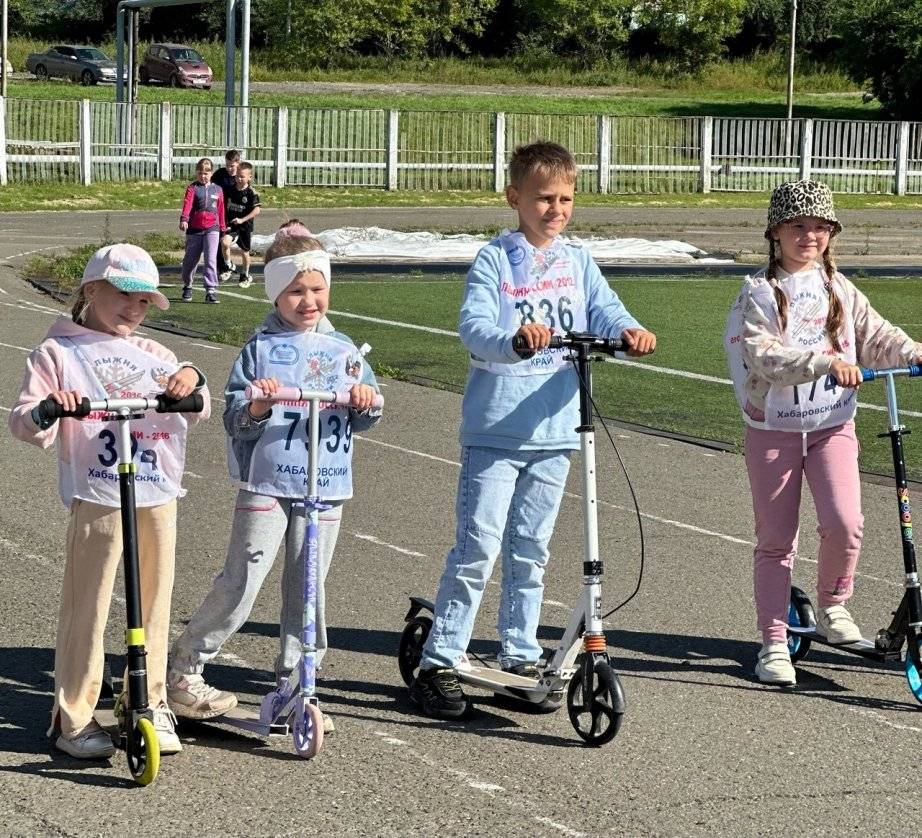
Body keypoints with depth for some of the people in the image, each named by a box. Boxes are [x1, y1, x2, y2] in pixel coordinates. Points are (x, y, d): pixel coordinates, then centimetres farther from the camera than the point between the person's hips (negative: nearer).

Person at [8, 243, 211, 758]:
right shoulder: (59, 353, 7)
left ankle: (152, 705, 20)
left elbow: (196, 416, 17)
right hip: (97, 497, -4)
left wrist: (193, 382, -5)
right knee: (87, 608, -3)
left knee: (154, 604, 8)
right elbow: (24, 423, -1)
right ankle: (74, 717, 5)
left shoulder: (152, 354, 20)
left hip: (159, 494, 4)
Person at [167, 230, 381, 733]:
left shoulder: (343, 351, 11)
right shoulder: (261, 349, 0)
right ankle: (183, 669, 5)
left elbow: (364, 421, 14)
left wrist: (365, 403, -8)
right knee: (241, 581, -8)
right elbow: (234, 421, -4)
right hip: (266, 483, -4)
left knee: (307, 588, 7)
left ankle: (292, 685, 17)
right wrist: (256, 406, -24)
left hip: (326, 486, 4)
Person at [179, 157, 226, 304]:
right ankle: (187, 287, 30)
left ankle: (211, 291, -11)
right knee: (190, 260, 10)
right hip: (194, 229, 0)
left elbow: (221, 210, 16)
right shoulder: (192, 188, 1)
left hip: (212, 229, 0)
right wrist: (184, 220, -32)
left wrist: (222, 229, 18)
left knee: (211, 260, -11)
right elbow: (187, 204, -15)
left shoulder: (217, 190, 10)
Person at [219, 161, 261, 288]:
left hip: (245, 226, -2)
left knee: (244, 251, 10)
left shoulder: (252, 193, -11)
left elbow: (256, 210, -17)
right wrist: (224, 220, 6)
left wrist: (242, 220, -25)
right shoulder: (230, 189, 1)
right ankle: (229, 267, -3)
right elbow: (224, 205, 14)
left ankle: (245, 276, 32)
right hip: (231, 225, 2)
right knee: (225, 242, -25)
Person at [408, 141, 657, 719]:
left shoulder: (577, 262, 10)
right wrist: (515, 338, -38)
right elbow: (474, 328, -17)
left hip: (554, 430, 4)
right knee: (478, 548, -7)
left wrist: (628, 331, -25)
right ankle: (439, 662, 0)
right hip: (496, 428, -4)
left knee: (531, 551, 14)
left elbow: (604, 310, -1)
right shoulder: (494, 261, -4)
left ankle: (521, 658, 25)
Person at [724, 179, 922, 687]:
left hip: (833, 425, 3)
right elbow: (765, 357, -21)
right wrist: (826, 361, -32)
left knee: (844, 524, -16)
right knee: (775, 540, 3)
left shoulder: (839, 290, 8)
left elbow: (875, 336, 4)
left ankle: (832, 601, 10)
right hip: (773, 430, -2)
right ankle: (774, 642, 12)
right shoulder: (759, 293, -7)